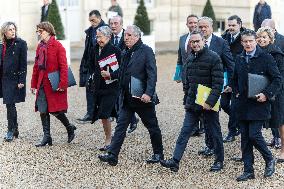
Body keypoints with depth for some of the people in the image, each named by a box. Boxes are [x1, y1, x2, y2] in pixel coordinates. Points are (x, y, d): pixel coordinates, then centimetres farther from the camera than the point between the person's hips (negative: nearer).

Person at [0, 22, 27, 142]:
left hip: (15, 79, -6)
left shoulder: (21, 43, -5)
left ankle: (11, 131, -1)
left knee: (10, 105, -9)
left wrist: (21, 81, -15)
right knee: (11, 105, 12)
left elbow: (23, 64, -9)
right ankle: (15, 129, 23)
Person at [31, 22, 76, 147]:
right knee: (43, 111, 5)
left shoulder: (57, 46, -10)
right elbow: (36, 66, 15)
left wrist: (63, 84, -17)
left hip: (54, 85, -6)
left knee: (55, 111, -3)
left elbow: (64, 66, -13)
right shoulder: (40, 46, 11)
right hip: (42, 84, 7)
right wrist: (34, 84, 13)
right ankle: (47, 137, 12)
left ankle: (70, 128, 21)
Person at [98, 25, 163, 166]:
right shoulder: (126, 53, 13)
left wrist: (148, 93, -25)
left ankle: (158, 154, 23)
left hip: (143, 98, -7)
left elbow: (152, 74, -18)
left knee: (152, 127, 8)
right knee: (120, 126, 2)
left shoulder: (146, 51, -10)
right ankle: (112, 155, 1)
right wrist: (111, 75, 7)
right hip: (127, 99, 7)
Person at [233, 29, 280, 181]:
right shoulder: (239, 59, 10)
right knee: (245, 138, 6)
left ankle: (270, 160, 15)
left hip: (259, 104, -5)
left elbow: (277, 79, -6)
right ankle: (248, 171, 13)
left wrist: (266, 94, -15)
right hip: (243, 105, 5)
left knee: (254, 135, -11)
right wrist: (236, 92, 10)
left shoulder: (266, 58, -6)